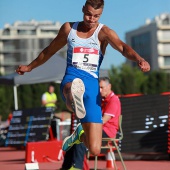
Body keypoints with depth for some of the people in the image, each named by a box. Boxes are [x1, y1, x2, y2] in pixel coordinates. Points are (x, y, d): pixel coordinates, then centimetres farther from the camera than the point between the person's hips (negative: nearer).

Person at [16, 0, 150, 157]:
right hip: (71, 80, 1)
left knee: (95, 150, -3)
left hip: (92, 83, -1)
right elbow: (50, 50, 30)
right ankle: (75, 99, -78)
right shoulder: (69, 28, 13)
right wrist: (30, 67, 43)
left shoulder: (103, 32, 2)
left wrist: (139, 59, -41)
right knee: (72, 87, -42)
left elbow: (123, 47, -19)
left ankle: (80, 135, 32)